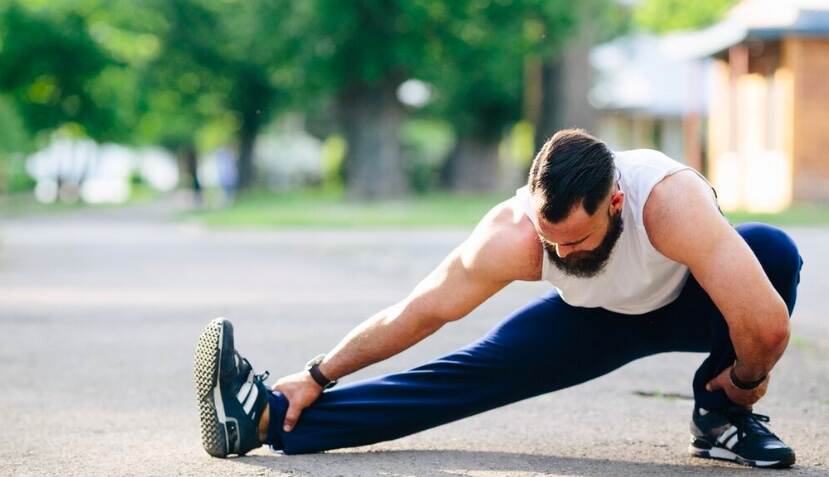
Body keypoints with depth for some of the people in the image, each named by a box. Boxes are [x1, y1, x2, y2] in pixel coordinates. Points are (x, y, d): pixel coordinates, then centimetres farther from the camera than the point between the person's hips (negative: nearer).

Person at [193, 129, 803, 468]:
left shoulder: (671, 201, -46)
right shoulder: (512, 235, -33)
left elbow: (768, 326, -49)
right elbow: (420, 311, -20)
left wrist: (740, 384, -28)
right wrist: (317, 378, -17)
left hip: (685, 303, -1)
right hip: (594, 319, 2)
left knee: (774, 251, -33)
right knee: (477, 372, -16)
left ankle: (723, 417, -14)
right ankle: (270, 416, -21)